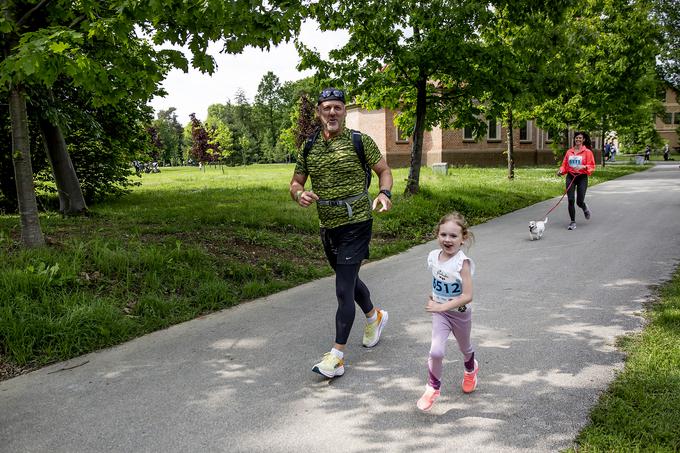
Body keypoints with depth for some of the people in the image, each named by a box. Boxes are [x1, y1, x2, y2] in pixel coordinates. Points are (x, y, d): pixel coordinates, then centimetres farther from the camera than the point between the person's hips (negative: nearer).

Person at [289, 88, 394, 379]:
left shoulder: (360, 141, -6)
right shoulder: (309, 148, 5)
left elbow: (384, 171, 0)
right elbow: (296, 183, 10)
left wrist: (384, 193, -21)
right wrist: (299, 194, -14)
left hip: (356, 223, -6)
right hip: (327, 226, 6)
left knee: (343, 289, -10)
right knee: (348, 279, 23)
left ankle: (337, 356, -3)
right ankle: (375, 317, 50)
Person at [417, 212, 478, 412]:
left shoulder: (462, 262, -26)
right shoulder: (433, 256, -10)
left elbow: (467, 296, -29)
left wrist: (442, 306, -30)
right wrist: (434, 298, 3)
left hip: (460, 313, -2)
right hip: (440, 312, 2)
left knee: (465, 348, 25)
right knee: (436, 352, -16)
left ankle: (470, 369, 59)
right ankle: (433, 387, 9)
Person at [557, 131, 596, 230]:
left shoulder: (587, 152, -2)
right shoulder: (569, 151, 8)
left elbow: (592, 166, -5)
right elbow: (564, 164, 12)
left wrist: (583, 166, -23)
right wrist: (561, 170, -8)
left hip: (582, 177, -3)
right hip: (570, 177, 3)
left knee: (579, 201, -4)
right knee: (570, 200, -5)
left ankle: (585, 209, 34)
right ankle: (573, 222, 8)